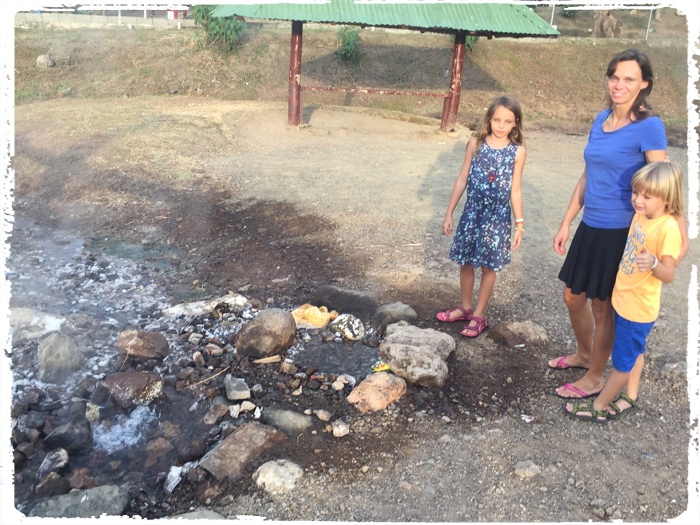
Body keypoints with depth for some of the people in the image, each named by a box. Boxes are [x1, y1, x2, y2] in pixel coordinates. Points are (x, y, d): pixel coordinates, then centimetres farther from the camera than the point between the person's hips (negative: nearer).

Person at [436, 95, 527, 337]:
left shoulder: (517, 151, -5)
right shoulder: (476, 144, -3)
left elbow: (515, 190, -1)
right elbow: (462, 180, 2)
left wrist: (519, 224, -1)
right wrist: (449, 213, 2)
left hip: (497, 216, -2)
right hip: (473, 211, 2)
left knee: (489, 266, 8)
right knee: (466, 262, 12)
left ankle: (478, 315, 23)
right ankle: (466, 307, 33)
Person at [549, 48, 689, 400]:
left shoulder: (649, 127, -13)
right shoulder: (601, 120, 7)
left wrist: (681, 236, -25)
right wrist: (566, 224, 13)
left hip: (619, 232, -7)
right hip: (590, 226, 7)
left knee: (602, 306, 6)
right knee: (573, 296, 18)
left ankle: (594, 379, 26)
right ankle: (584, 355, 43)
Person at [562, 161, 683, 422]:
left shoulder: (667, 228, -25)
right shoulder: (640, 216, -1)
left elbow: (669, 274, -26)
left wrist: (653, 263, -46)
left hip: (638, 308, -8)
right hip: (624, 300, 8)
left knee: (623, 361, 8)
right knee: (634, 352, 24)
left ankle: (599, 407, 21)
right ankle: (630, 397, 41)